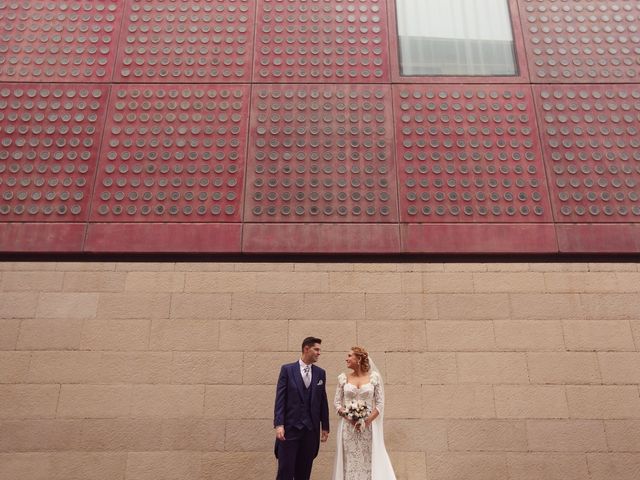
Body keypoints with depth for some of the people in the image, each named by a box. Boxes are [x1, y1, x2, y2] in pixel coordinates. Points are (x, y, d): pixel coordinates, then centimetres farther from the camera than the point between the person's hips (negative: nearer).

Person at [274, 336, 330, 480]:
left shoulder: (320, 373, 7)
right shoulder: (287, 369, -2)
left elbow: (323, 401, 9)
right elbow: (280, 399, -6)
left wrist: (325, 427, 8)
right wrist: (278, 424, -13)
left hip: (311, 429, 3)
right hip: (290, 427, -3)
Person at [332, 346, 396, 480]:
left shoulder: (374, 377, 0)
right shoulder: (343, 378, 5)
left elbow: (380, 403, -1)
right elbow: (336, 402, 5)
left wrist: (367, 420, -12)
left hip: (369, 426, -2)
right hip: (348, 426, 2)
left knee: (369, 462, -1)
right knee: (349, 462, 3)